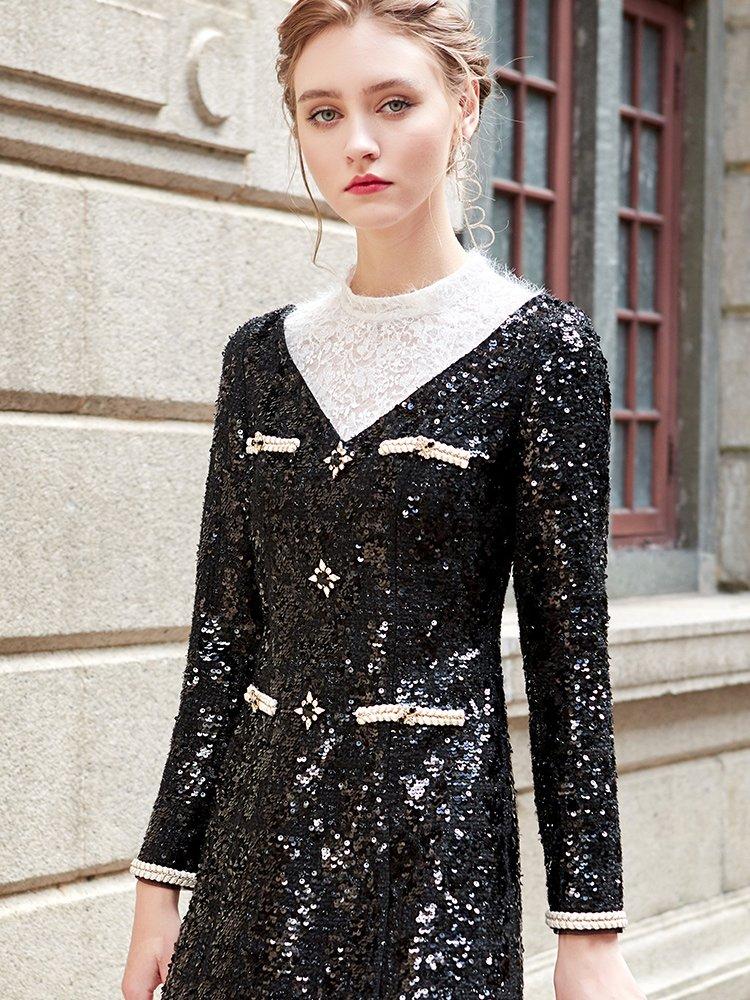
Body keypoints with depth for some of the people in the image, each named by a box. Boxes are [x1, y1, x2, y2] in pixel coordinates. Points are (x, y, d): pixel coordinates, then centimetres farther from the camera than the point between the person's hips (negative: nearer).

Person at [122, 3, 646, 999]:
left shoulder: (540, 345, -6)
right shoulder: (262, 354, 7)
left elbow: (569, 642, -7)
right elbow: (223, 633, 9)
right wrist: (163, 877, 7)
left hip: (434, 832, -4)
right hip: (256, 835, 4)